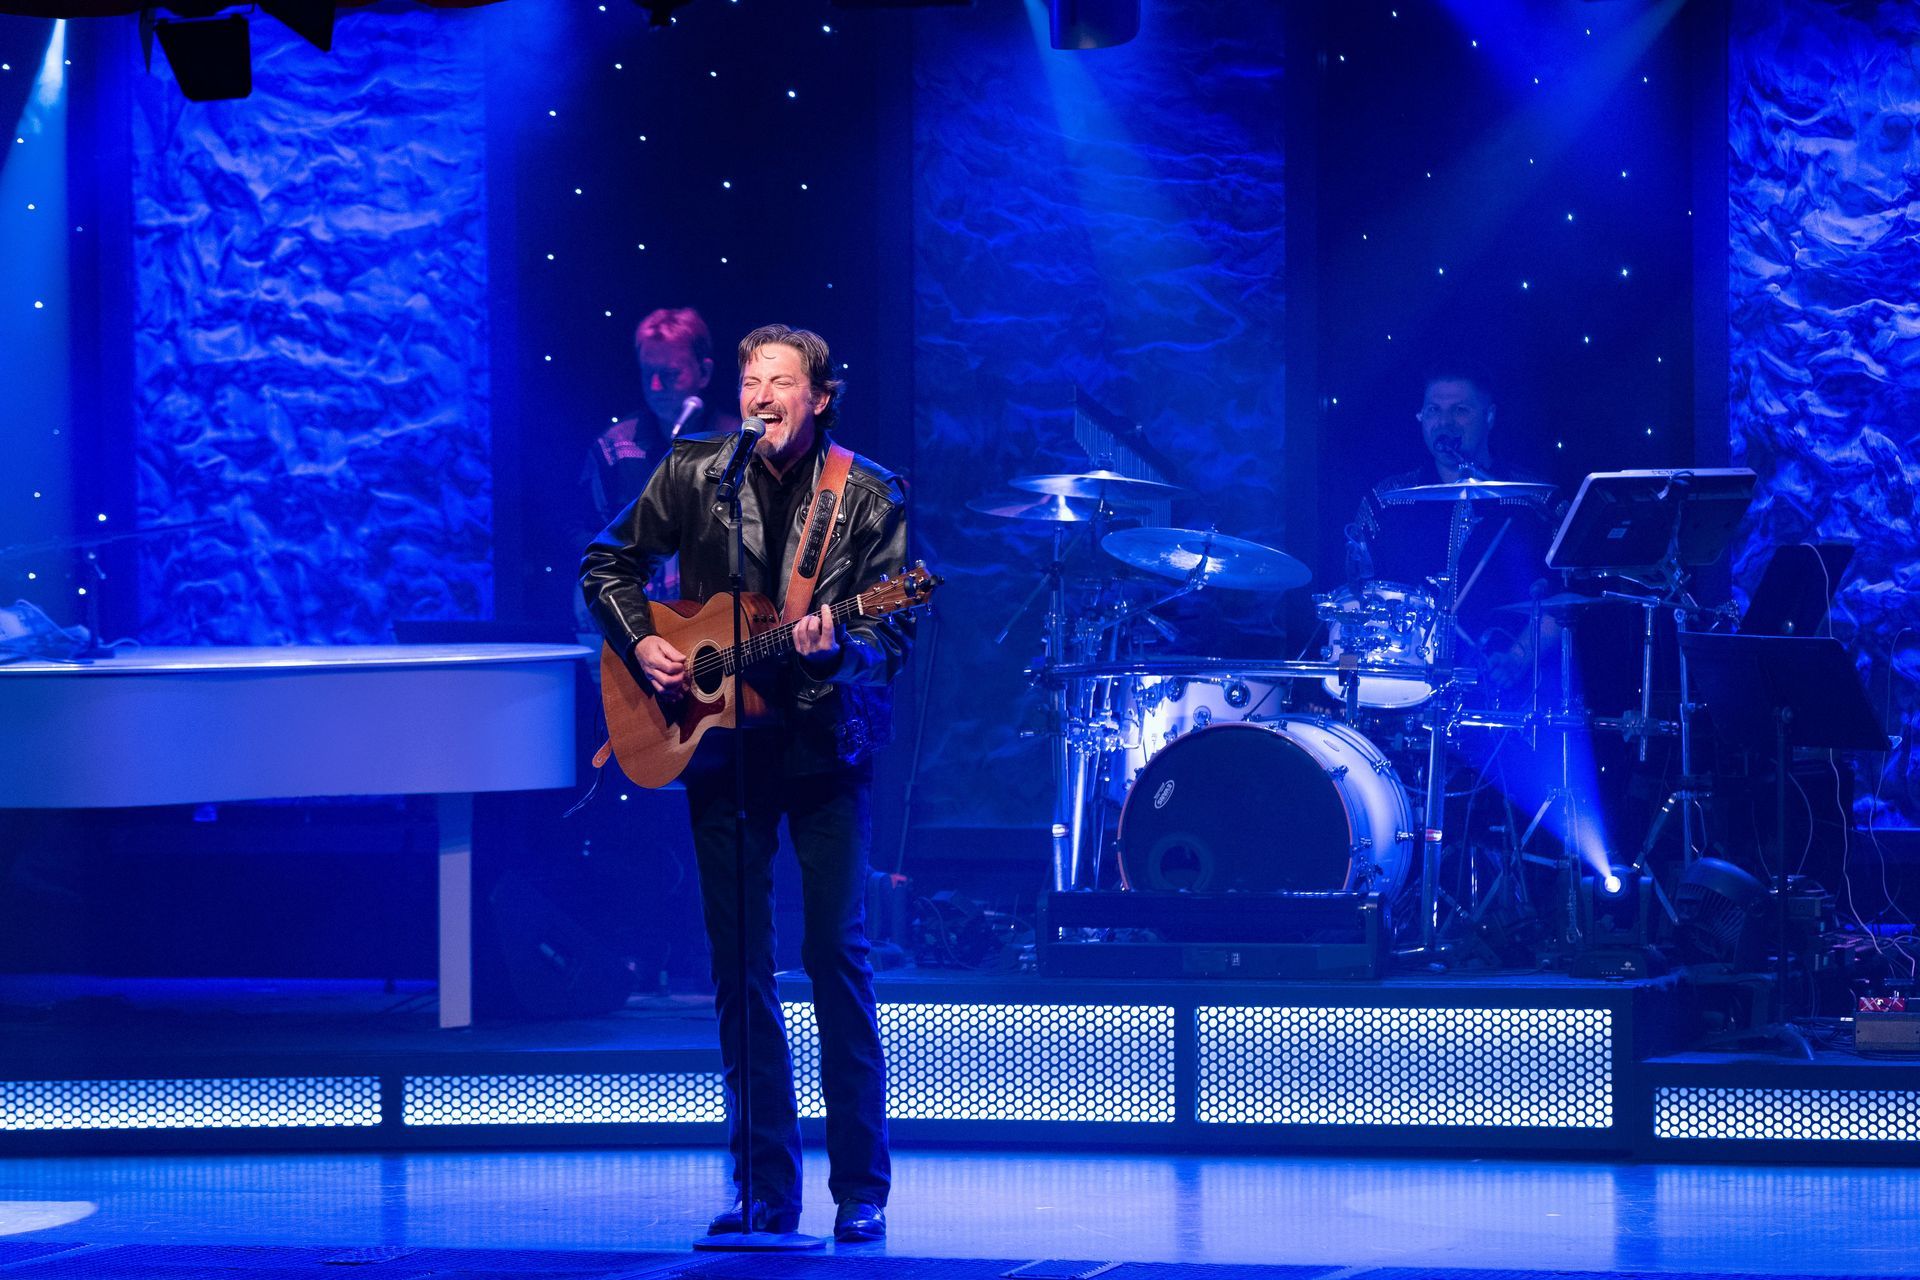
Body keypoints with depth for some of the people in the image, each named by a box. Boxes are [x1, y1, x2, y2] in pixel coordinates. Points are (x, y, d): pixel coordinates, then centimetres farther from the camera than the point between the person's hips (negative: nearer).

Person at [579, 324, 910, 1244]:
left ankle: (860, 1192, 3)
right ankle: (765, 1191, 10)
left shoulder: (867, 496, -3)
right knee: (738, 968, 3)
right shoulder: (692, 474, 2)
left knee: (838, 956, -4)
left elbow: (894, 631, -7)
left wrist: (835, 649, -27)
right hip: (723, 748, 2)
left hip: (826, 745, -2)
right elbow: (608, 564, 14)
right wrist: (640, 643, -2)